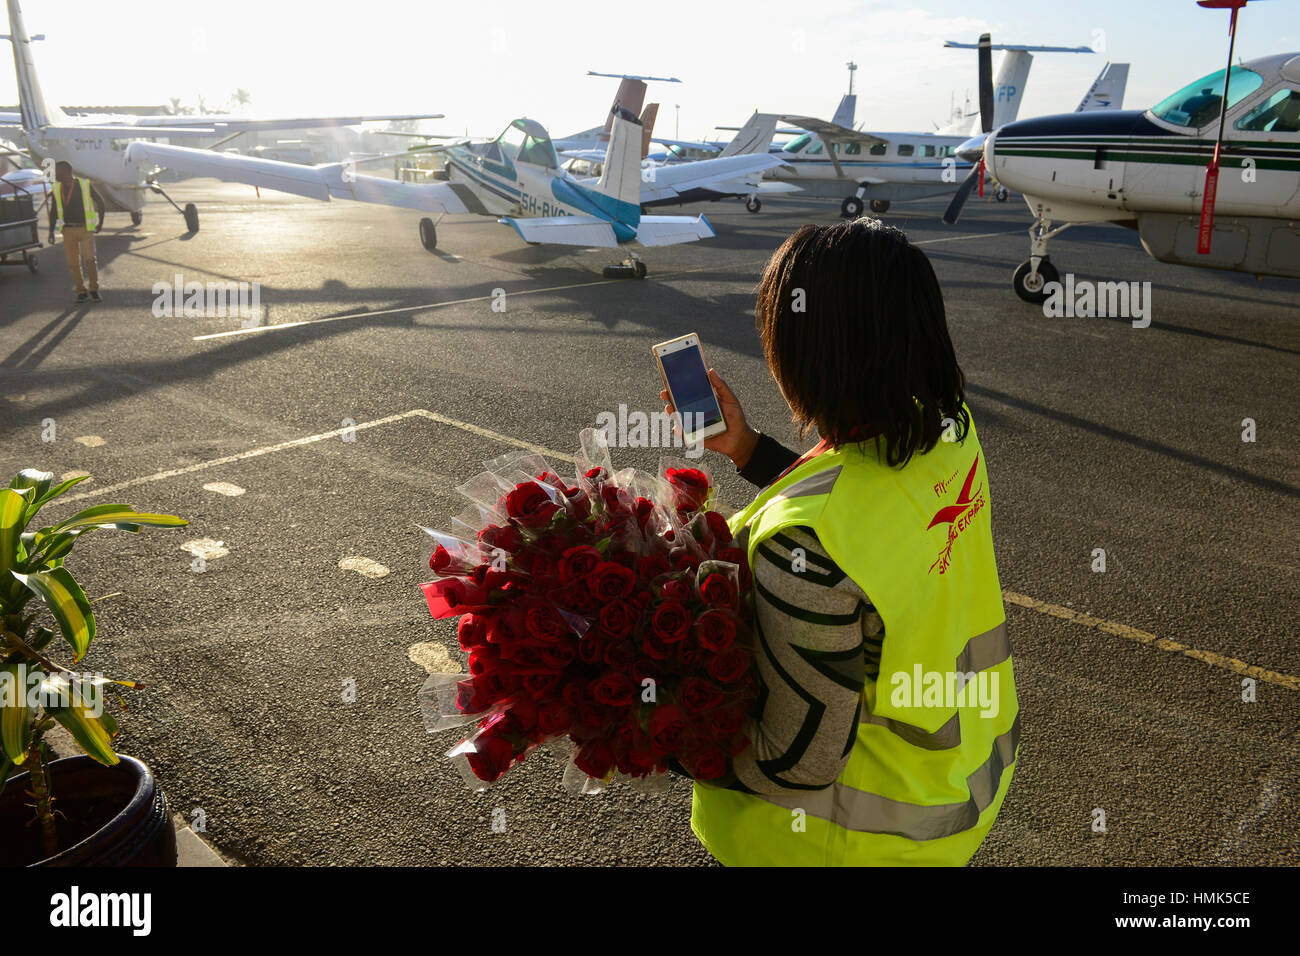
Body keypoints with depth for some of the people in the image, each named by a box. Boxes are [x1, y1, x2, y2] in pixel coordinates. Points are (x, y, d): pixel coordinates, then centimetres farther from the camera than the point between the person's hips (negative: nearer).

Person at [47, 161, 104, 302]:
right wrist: (51, 231, 9)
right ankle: (81, 291, 9)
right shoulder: (57, 188, 7)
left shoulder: (85, 185, -3)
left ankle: (94, 289, 4)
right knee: (73, 263, 1)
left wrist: (100, 223, 9)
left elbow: (100, 202, 9)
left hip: (85, 229, -3)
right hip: (68, 230, 3)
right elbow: (53, 211, 14)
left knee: (90, 259, -11)